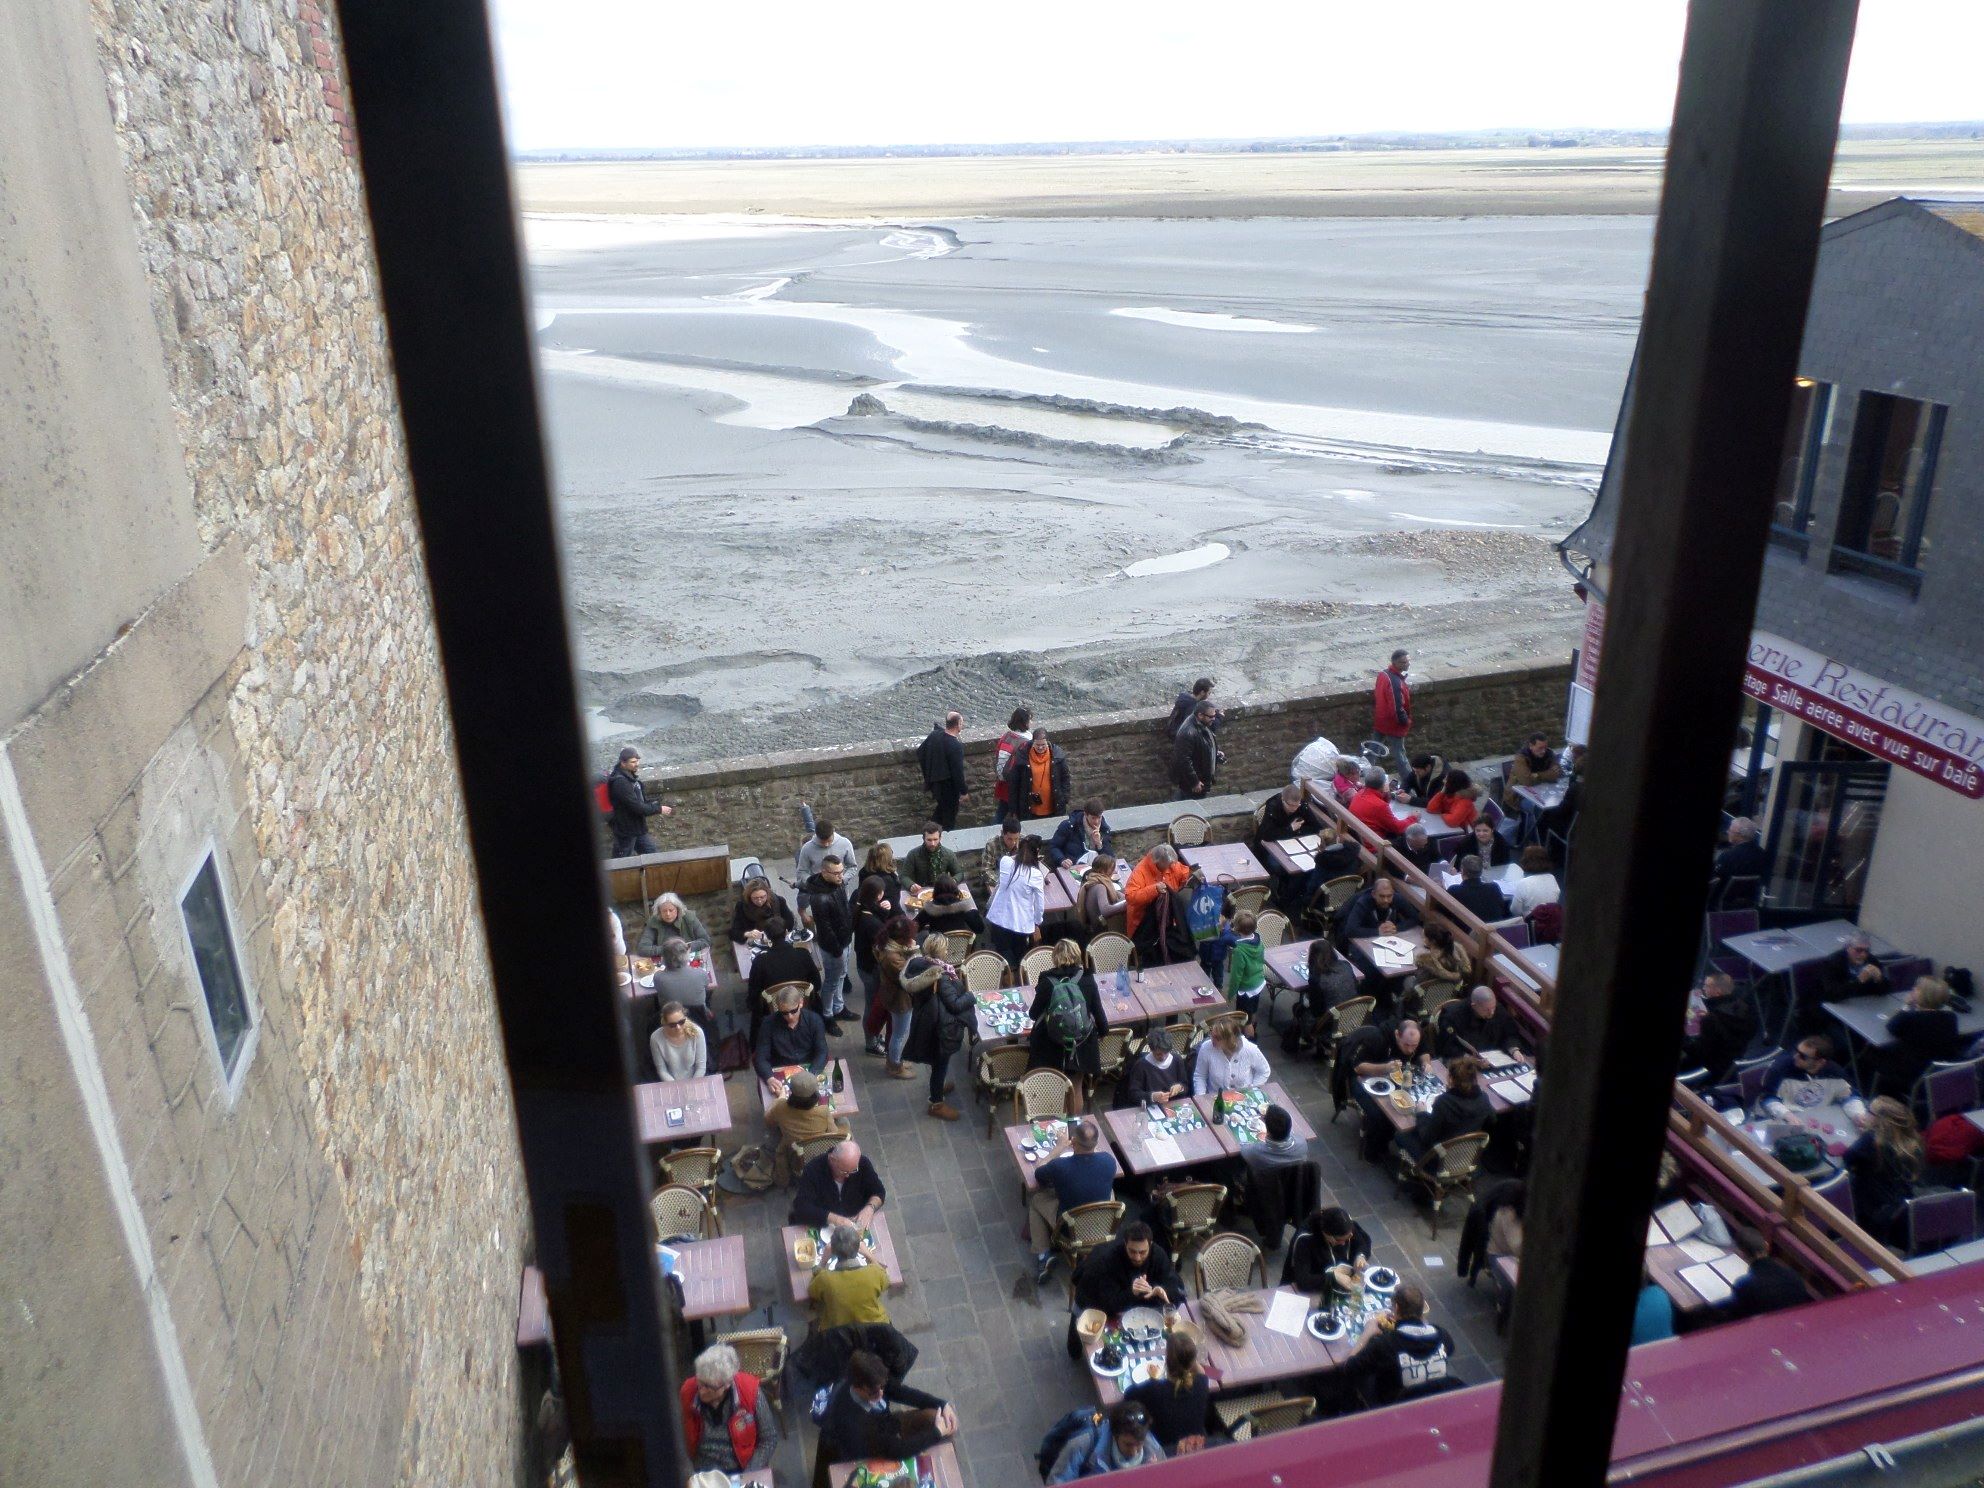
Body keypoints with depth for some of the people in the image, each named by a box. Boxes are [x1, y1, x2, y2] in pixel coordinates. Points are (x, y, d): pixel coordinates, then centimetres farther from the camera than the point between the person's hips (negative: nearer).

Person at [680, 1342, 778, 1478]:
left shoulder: (750, 1392, -17)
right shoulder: (688, 1392, -12)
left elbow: (769, 1439, -7)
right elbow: (689, 1441, 4)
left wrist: (748, 1478, -11)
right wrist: (701, 1475, -1)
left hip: (744, 1472, -2)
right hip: (706, 1474, 2)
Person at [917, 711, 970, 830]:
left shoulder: (934, 735, -7)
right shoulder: (956, 746, -29)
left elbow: (920, 752, 6)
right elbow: (958, 771, -24)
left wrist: (927, 773, 18)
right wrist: (963, 791, -11)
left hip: (934, 783, 7)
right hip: (948, 787, -7)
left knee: (942, 806, 30)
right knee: (949, 816, 13)